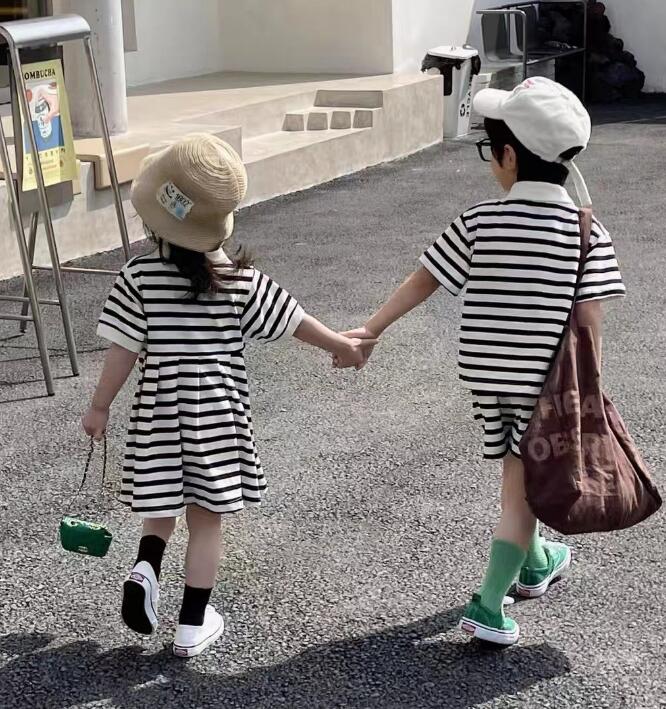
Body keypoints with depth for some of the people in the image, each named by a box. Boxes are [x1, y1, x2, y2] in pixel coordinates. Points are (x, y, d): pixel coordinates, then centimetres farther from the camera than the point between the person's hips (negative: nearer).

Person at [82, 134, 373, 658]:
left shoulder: (140, 278, -11)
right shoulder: (242, 282, -7)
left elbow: (123, 350, -8)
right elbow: (296, 322, 3)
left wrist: (100, 406, 5)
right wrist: (343, 347, 20)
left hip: (160, 413, 0)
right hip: (219, 415, 0)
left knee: (163, 505, 19)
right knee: (206, 518, 9)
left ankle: (146, 567, -9)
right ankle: (194, 625, 16)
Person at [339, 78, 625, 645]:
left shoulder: (480, 223, -9)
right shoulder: (586, 233, -10)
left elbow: (423, 281, -5)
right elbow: (589, 319, -12)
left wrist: (370, 330, 4)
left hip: (486, 372, 3)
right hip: (547, 380, -2)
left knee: (518, 473, 23)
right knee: (523, 489, 5)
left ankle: (535, 564, 43)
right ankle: (488, 608, 3)